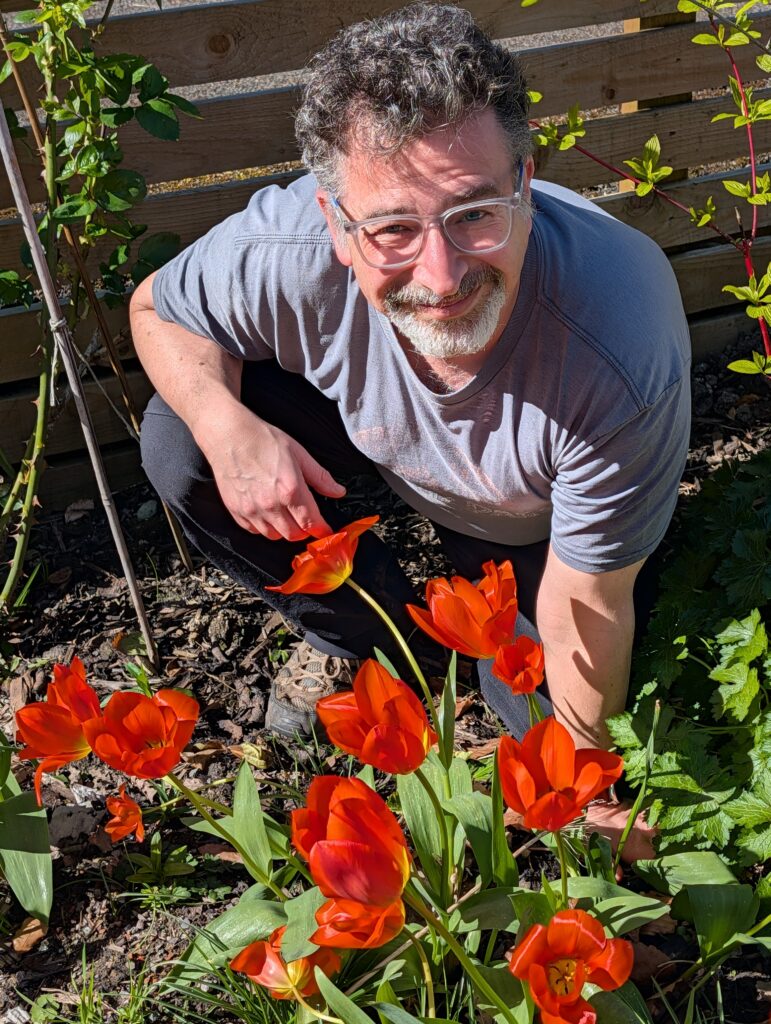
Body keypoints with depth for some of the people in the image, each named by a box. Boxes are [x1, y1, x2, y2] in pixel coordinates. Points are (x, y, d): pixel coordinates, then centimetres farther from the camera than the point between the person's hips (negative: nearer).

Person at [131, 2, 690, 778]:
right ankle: (369, 636, 6)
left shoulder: (622, 362, -43)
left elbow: (586, 610, -29)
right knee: (177, 444, -18)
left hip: (537, 525, -1)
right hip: (377, 450, 2)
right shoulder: (288, 252, -37)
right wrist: (226, 426, -34)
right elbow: (156, 307, -13)